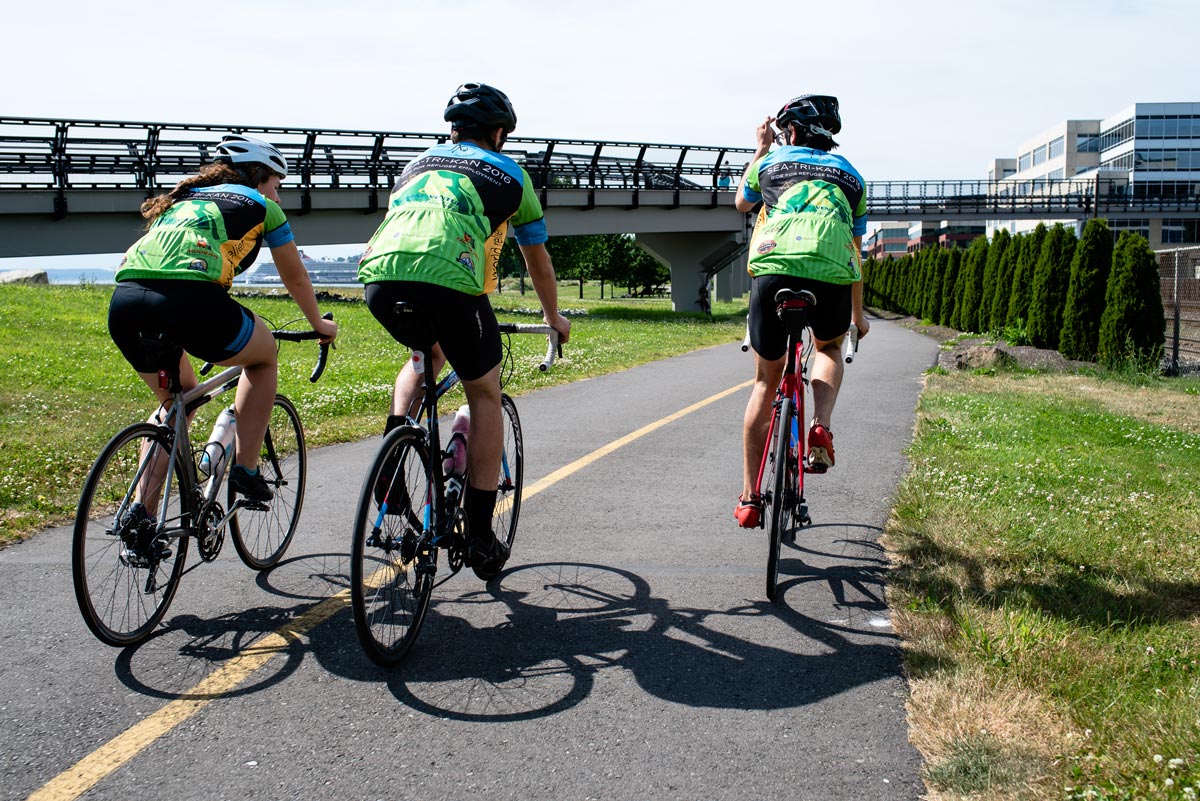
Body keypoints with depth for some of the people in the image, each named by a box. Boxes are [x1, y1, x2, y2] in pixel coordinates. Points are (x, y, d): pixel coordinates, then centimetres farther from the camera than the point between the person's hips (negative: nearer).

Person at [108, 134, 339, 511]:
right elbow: (296, 279, 33)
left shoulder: (183, 199, 36)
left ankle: (140, 510, 20)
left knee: (177, 397, 30)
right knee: (264, 354, 25)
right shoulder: (261, 206, 22)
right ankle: (245, 470, 18)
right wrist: (319, 325, 51)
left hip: (123, 301, 6)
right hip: (187, 299, -6)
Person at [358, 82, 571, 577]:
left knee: (427, 354, 35)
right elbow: (539, 264, 35)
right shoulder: (510, 174, 25)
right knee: (485, 397, 16)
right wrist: (554, 319, 52)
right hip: (448, 281, -4)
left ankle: (395, 433, 9)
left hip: (379, 277, 4)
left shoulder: (419, 163, 34)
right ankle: (480, 540, 16)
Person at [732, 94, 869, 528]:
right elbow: (855, 251, 33)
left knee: (766, 382, 15)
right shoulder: (850, 175, 28)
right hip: (832, 276, 1)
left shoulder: (772, 161, 24)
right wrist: (858, 314, 44)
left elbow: (741, 202, 46)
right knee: (829, 348, 33)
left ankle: (750, 498, 16)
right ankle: (821, 427, 4)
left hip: (773, 269, -1)